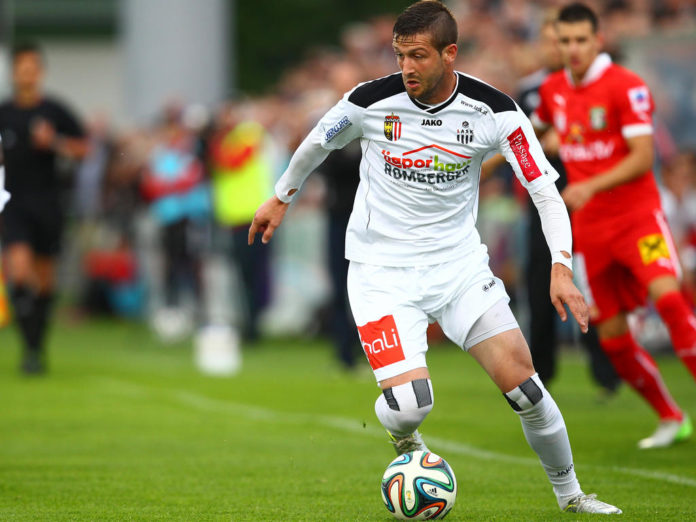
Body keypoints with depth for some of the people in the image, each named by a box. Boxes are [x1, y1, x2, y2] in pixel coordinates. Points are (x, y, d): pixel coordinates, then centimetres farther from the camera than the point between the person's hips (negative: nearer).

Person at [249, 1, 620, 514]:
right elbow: (316, 145, 9)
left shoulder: (493, 111, -12)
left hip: (459, 264, 2)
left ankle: (569, 493, 17)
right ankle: (406, 442, 20)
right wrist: (280, 197, 23)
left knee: (523, 384, -7)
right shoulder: (369, 102, -13)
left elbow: (546, 191, -10)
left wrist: (561, 268, -23)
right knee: (409, 406, -19)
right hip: (381, 273, -2)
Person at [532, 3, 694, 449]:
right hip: (589, 228, 6)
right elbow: (535, 131, 30)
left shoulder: (626, 87, -11)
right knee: (612, 336, 2)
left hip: (637, 215, -6)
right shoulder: (553, 90, 8)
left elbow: (642, 157, -18)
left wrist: (591, 187, -27)